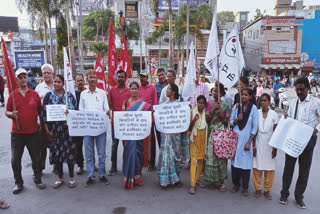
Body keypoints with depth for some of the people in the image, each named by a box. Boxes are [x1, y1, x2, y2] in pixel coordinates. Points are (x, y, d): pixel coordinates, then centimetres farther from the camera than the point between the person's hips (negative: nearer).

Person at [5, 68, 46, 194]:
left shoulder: (35, 94, 3)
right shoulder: (12, 95, 1)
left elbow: (40, 111, 9)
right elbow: (7, 112, 6)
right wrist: (11, 114, -16)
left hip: (33, 132, 0)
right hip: (17, 133, 0)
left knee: (36, 158, 10)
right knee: (15, 160, 7)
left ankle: (37, 180, 29)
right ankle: (18, 183, 25)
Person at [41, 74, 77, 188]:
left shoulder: (69, 95, 2)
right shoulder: (48, 96, 2)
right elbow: (44, 113, 0)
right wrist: (47, 130, -4)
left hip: (68, 128, -1)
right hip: (54, 129, 1)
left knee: (70, 152, 3)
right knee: (56, 153, 8)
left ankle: (72, 178, 20)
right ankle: (60, 178, 26)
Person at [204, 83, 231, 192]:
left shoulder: (226, 106, 2)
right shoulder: (209, 104, 7)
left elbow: (227, 122, 0)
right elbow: (207, 120, 0)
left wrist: (221, 114, -14)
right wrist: (213, 110, -11)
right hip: (211, 133, 2)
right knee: (210, 155, 4)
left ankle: (221, 181, 12)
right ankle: (213, 179, 21)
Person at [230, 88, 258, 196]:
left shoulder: (253, 108, -5)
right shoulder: (236, 107, 3)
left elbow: (255, 127, -6)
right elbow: (231, 122, 9)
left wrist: (249, 142, -8)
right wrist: (237, 120, -14)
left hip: (247, 139, -2)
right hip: (235, 138, 3)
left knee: (246, 162, 1)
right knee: (235, 160, 7)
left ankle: (245, 187, 17)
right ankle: (236, 184, 24)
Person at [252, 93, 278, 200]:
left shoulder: (273, 114, -2)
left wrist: (275, 147, -2)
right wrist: (254, 146, -1)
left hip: (269, 144, 0)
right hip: (258, 144, 1)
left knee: (269, 168, 5)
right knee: (257, 167, 4)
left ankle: (267, 190, 19)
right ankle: (258, 188, 19)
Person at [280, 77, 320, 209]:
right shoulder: (293, 102, 5)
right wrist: (285, 118, -7)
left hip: (308, 139, -3)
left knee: (304, 169, 10)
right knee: (288, 166, 12)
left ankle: (299, 196, 28)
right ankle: (284, 193, 28)